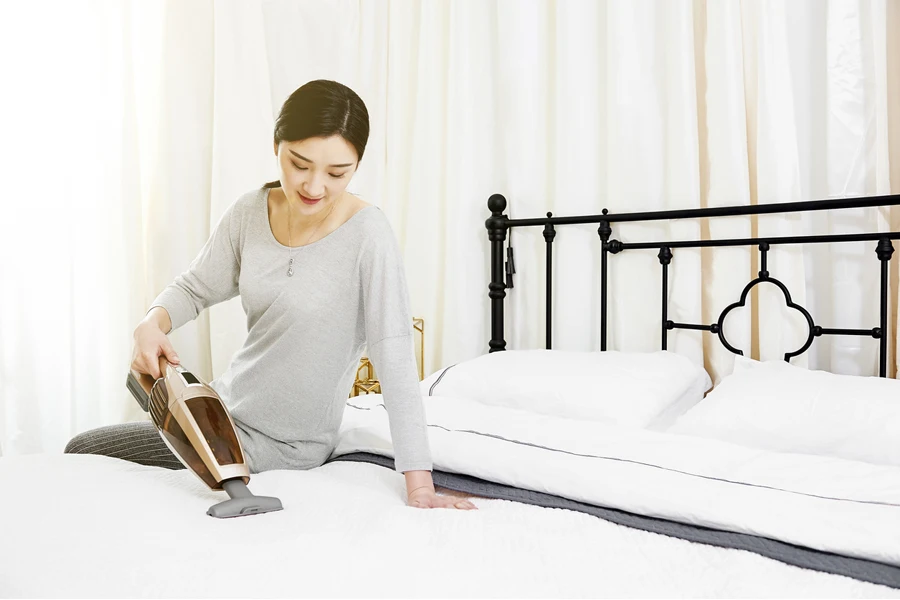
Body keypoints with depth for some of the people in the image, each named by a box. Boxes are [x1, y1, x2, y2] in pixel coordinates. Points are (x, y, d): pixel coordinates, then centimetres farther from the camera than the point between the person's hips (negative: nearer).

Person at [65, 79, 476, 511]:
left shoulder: (367, 235, -26)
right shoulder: (249, 213, -8)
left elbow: (395, 358, -29)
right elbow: (195, 287, 5)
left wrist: (420, 486, -32)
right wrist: (152, 324, -18)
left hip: (280, 445, -6)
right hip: (228, 406, 6)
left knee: (82, 454, 1)